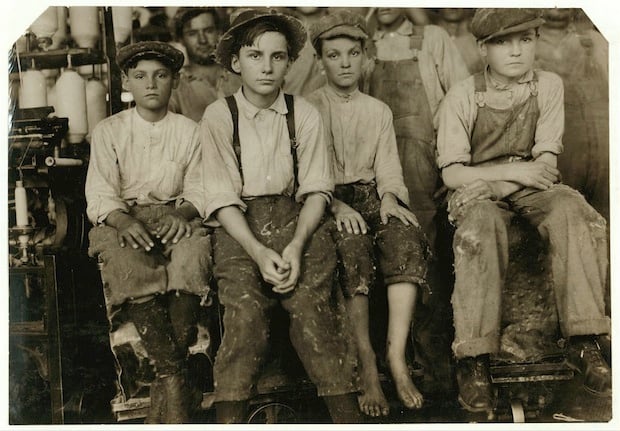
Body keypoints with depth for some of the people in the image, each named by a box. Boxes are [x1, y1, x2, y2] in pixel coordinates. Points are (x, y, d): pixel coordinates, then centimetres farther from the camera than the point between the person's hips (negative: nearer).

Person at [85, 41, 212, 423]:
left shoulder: (189, 131, 12)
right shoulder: (108, 131, 9)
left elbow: (200, 191, 6)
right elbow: (100, 194, 0)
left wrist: (182, 214, -17)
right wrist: (125, 222, -21)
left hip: (176, 217, 1)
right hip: (124, 219, 0)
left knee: (192, 258, -35)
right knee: (128, 264, -36)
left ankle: (166, 377, -28)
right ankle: (173, 377, -30)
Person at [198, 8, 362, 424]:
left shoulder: (305, 115, 8)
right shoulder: (218, 116, 3)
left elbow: (316, 189, 5)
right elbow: (223, 198, -2)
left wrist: (296, 246, -12)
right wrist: (258, 251, -17)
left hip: (296, 219, 1)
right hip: (239, 228, -1)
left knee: (311, 303, -25)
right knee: (246, 308, -27)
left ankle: (346, 414, -22)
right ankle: (229, 416, -22)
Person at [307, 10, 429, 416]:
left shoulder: (379, 111, 19)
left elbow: (389, 168, 12)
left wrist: (389, 197, -11)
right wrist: (335, 204, -19)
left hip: (372, 194, 3)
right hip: (327, 199, -3)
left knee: (408, 237, -32)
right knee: (352, 245, -37)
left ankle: (397, 359, -35)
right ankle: (366, 365, -33)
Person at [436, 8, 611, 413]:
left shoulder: (548, 86, 1)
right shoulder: (462, 97, -4)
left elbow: (547, 163, -1)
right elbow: (452, 174, -7)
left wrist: (517, 178, -18)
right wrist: (514, 170, -16)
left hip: (531, 190, 3)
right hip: (478, 190, -2)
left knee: (578, 216, -30)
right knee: (479, 230, -37)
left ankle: (583, 341, -27)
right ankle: (474, 358, -36)